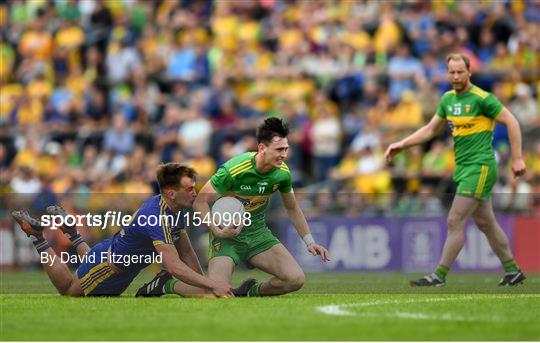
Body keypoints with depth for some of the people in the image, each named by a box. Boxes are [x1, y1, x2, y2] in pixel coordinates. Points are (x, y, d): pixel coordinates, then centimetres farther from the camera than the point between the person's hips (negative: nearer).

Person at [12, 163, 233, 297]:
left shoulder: (175, 208, -9)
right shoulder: (157, 217, -39)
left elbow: (186, 252, 1)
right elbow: (175, 266, -46)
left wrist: (206, 286, -4)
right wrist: (212, 285, -49)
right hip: (109, 263, -8)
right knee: (68, 291, 17)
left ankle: (70, 230, 39)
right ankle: (37, 235, 19)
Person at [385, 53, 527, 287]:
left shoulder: (481, 98, -13)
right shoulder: (448, 99, 10)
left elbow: (511, 122, -10)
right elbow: (430, 129, 19)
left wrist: (517, 158, -13)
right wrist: (402, 145, 10)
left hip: (479, 168, -8)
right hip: (464, 168, 8)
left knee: (455, 222, -10)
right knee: (486, 223, 14)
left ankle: (439, 276, -7)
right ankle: (512, 271, 24)